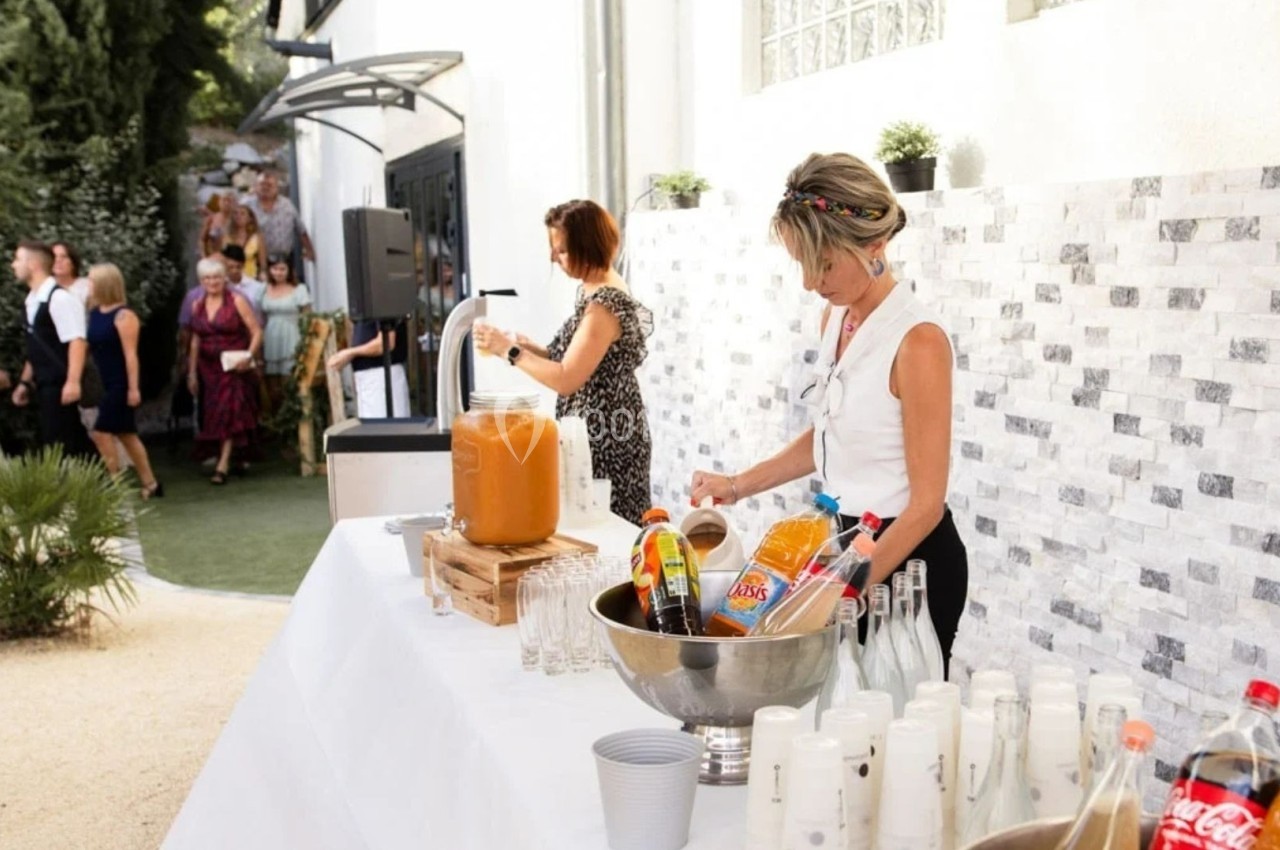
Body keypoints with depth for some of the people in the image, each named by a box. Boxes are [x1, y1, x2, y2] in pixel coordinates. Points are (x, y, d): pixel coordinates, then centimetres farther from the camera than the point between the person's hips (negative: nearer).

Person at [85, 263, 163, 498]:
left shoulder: (123, 316, -14)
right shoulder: (94, 313, 9)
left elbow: (130, 355, -17)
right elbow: (89, 346, 11)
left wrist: (133, 388, -20)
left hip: (121, 384, -8)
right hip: (105, 384, 8)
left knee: (101, 432, -8)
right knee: (126, 434, 11)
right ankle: (150, 484, 19)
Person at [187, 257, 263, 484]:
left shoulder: (236, 301, -4)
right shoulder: (197, 305, 10)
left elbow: (256, 331, -6)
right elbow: (196, 340, 15)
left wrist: (249, 356, -20)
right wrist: (192, 373, 14)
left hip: (233, 367, -5)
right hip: (209, 368, 5)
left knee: (229, 411, -11)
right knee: (212, 412, 5)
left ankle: (223, 464, -13)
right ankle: (224, 457, 15)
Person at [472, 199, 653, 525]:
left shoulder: (606, 303, -19)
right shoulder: (595, 290, 10)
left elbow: (567, 379, -23)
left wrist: (509, 350, -16)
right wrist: (530, 348, 4)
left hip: (605, 440, -10)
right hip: (596, 434, 10)